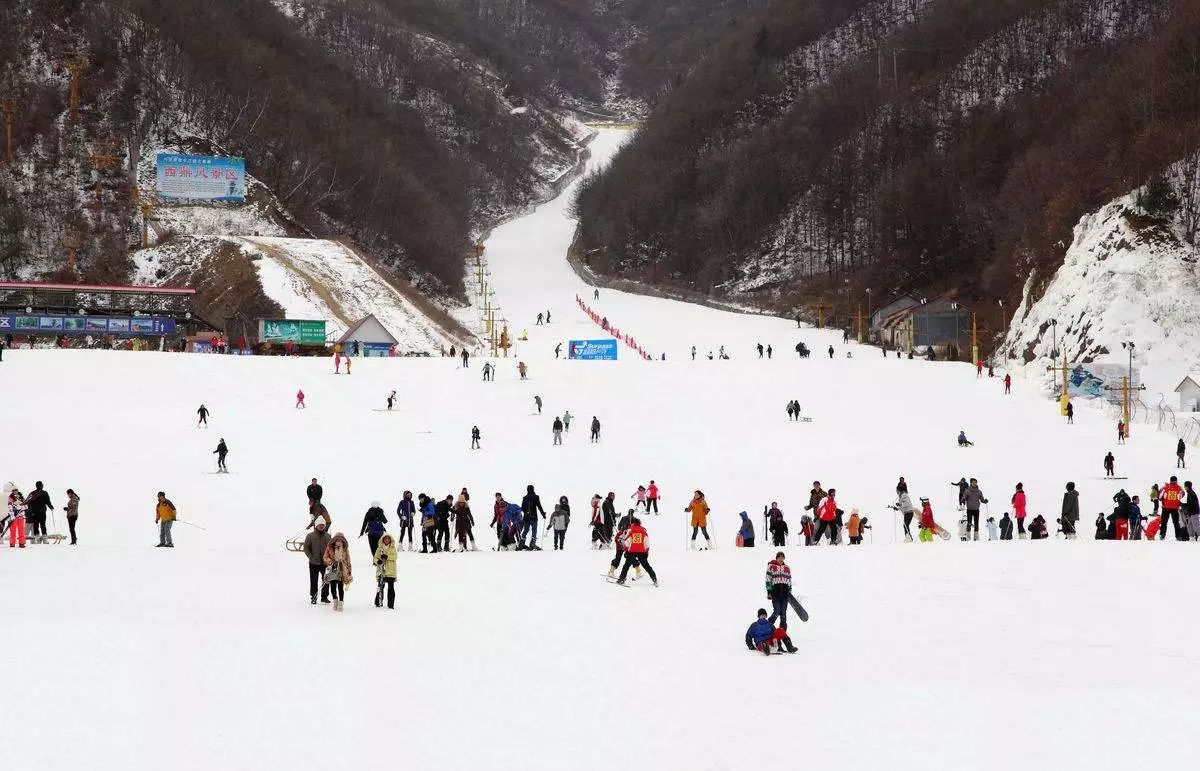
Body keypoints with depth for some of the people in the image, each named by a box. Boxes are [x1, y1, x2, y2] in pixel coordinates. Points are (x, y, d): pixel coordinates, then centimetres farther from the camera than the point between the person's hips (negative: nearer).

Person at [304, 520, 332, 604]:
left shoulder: (327, 536, 4)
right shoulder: (310, 536, -3)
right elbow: (306, 548, -1)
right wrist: (311, 557, -10)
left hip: (325, 562, 2)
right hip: (314, 563, -2)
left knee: (326, 580, 5)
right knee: (313, 581, 4)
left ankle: (324, 597, 17)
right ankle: (313, 597, 14)